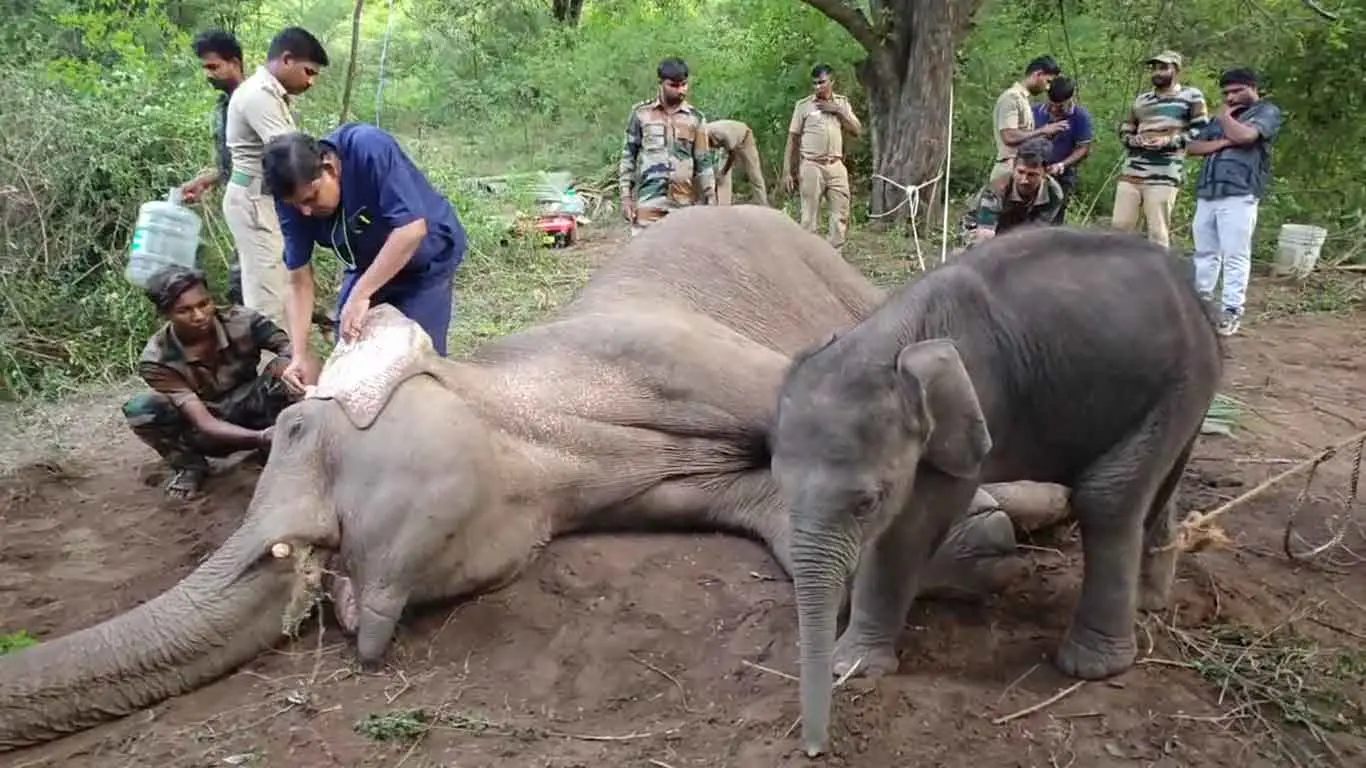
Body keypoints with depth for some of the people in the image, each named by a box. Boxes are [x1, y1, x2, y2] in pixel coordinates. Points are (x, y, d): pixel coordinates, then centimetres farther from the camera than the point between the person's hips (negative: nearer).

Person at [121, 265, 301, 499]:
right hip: (208, 433, 0)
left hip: (249, 415, 0)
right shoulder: (157, 360, -25)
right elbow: (204, 423, -30)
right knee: (139, 409, -29)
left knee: (285, 369, -30)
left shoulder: (240, 321, -21)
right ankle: (189, 466, -1)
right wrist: (260, 437, -47)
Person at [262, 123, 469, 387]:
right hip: (369, 262, 5)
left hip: (427, 257, -5)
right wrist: (301, 354, -24)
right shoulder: (293, 193, -18)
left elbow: (412, 229, -39)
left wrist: (360, 295, -39)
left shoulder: (370, 149, -34)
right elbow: (299, 279, -14)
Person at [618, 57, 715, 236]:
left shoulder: (696, 118, 7)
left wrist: (711, 202, 4)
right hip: (648, 201, -1)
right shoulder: (641, 113, 4)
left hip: (683, 203, 1)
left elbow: (704, 162, 8)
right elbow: (628, 155, 6)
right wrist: (626, 196, -1)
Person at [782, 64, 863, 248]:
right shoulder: (803, 104, 0)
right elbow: (792, 139, 0)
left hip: (836, 166, 3)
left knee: (841, 213, 1)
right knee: (809, 216, -1)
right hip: (811, 166, -3)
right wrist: (787, 171, -5)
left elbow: (857, 131, 6)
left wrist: (838, 111, -6)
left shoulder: (842, 103, 10)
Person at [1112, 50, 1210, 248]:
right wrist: (1132, 140, 2)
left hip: (1164, 177, -5)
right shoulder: (1141, 99, 21)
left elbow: (1202, 131, 0)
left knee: (1158, 233, -6)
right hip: (1130, 174, 5)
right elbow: (1124, 130, 26)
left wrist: (1169, 140, -13)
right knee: (1119, 225, 2)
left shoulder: (1191, 96, 6)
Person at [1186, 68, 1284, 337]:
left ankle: (1232, 311, -9)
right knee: (1205, 252, 9)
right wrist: (1222, 143, -2)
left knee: (1235, 255, -9)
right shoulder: (1221, 117, 26)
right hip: (1207, 193, 7)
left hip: (1239, 195, -7)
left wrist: (1224, 117, 5)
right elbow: (1193, 147, 15)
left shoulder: (1267, 111, 6)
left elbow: (1243, 135, -14)